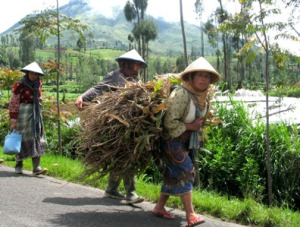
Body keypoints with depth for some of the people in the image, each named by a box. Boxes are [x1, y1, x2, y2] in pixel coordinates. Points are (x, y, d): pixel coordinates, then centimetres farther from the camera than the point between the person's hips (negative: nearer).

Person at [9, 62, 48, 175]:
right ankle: (18, 165, 20)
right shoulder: (19, 85, -10)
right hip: (23, 114, -5)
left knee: (37, 138, -4)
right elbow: (13, 104, -11)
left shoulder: (38, 84, 7)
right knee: (22, 140, 2)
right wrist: (13, 121, -15)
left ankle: (36, 167, -8)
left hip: (36, 114, 5)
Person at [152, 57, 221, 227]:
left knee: (174, 174, 11)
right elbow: (169, 122, -25)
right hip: (173, 139, -8)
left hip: (188, 141, 8)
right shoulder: (181, 94, -25)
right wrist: (190, 126, -18)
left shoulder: (203, 95, 1)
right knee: (185, 171, -13)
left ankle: (159, 207, 23)